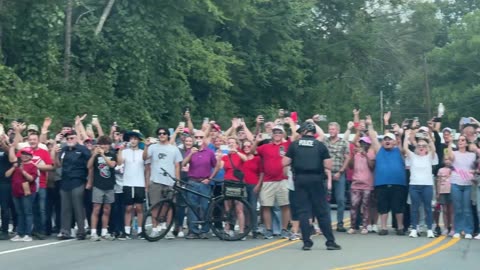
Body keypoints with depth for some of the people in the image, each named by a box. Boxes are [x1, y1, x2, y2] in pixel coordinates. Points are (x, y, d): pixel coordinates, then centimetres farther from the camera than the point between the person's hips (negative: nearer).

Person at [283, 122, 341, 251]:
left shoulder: (294, 145, 2)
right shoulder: (320, 145, 0)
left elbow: (285, 162, 1)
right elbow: (328, 166, -5)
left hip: (300, 179, 1)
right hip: (316, 179, -1)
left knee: (303, 211, 6)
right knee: (322, 211, 5)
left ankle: (306, 242, 4)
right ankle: (330, 241, 6)